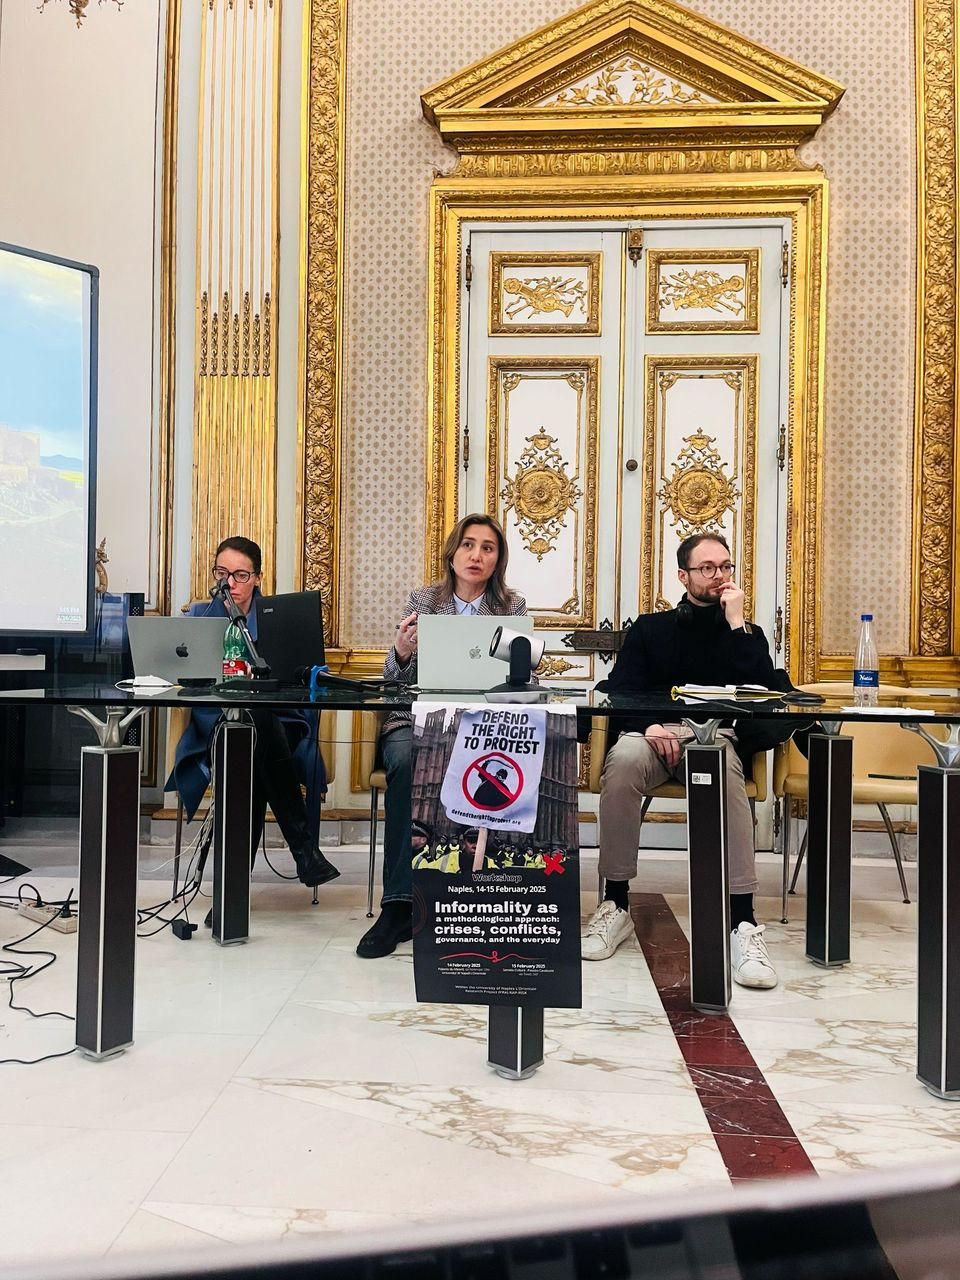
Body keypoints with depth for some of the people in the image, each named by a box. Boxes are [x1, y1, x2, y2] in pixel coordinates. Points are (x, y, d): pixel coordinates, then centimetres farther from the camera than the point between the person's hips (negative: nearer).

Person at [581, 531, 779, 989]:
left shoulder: (745, 633, 20)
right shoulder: (650, 628, 19)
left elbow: (764, 692, 0)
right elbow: (619, 691, 7)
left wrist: (737, 623, -1)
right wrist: (648, 726, -14)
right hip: (653, 734, 0)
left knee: (725, 769, -38)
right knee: (623, 760, -37)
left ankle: (742, 922, -39)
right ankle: (615, 906, -28)